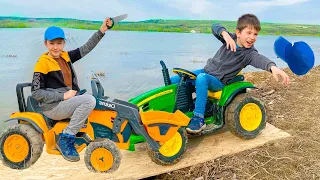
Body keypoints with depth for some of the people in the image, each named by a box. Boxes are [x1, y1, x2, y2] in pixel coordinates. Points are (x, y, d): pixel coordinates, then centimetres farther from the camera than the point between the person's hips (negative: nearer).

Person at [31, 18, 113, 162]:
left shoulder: (65, 57, 8)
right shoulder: (43, 63, -11)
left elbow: (86, 49, 3)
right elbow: (36, 93, -13)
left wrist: (102, 30, -4)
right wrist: (63, 96, -18)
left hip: (66, 101, 8)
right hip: (52, 107, -8)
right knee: (89, 100, -25)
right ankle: (65, 139, -14)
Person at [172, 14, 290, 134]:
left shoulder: (249, 53, -15)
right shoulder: (230, 38, -4)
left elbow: (260, 59, -36)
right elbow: (215, 27, -12)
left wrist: (272, 67, -58)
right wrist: (225, 33, -33)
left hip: (218, 82, -5)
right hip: (206, 70, 5)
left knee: (201, 78, -39)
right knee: (174, 81, -2)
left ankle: (198, 119, -33)